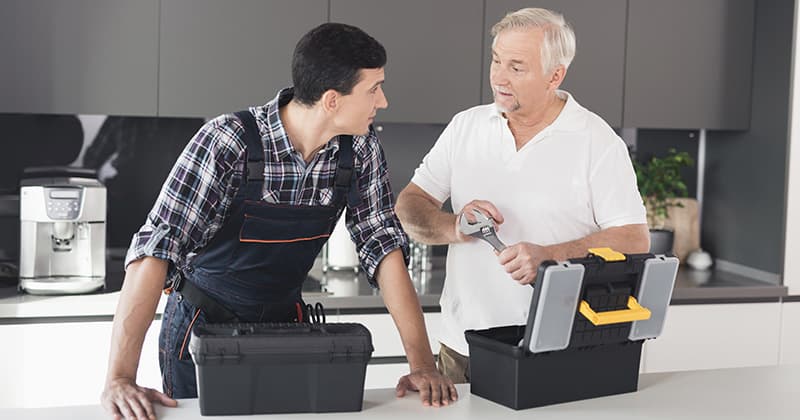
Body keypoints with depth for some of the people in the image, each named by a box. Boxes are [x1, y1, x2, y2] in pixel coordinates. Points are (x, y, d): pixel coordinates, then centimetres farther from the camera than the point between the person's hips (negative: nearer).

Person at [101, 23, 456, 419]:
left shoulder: (360, 147, -11)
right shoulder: (228, 141, -27)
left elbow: (382, 243, -8)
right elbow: (157, 247, -31)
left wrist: (423, 362, -16)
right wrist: (120, 378, -38)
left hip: (286, 322, 4)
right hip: (205, 325, -4)